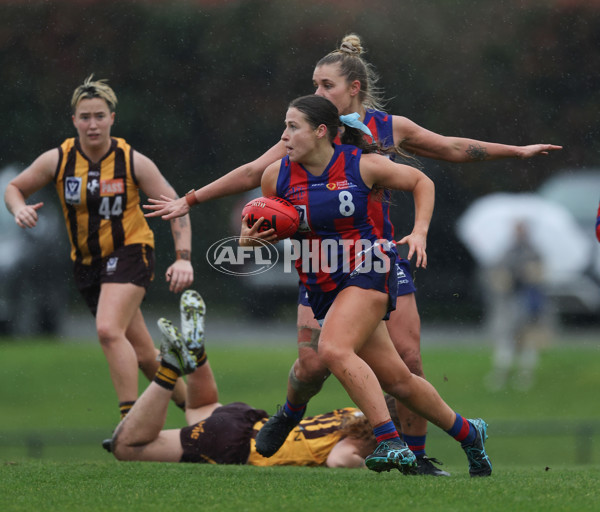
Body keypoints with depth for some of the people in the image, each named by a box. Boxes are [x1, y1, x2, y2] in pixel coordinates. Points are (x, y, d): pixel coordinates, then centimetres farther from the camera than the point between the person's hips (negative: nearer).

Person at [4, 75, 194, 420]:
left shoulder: (134, 162, -12)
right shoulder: (57, 160, -6)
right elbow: (14, 188, 8)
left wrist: (183, 258, -20)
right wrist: (20, 209, -16)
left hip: (130, 252, -4)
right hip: (87, 261, 4)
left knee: (108, 330, -28)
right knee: (142, 354, 9)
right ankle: (189, 401, 31)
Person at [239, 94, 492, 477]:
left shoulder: (363, 166, -9)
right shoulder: (278, 176, 0)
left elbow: (421, 182, 6)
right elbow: (263, 226, 14)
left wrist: (420, 233, -7)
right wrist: (251, 237, -10)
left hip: (367, 271, -5)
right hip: (323, 288, 5)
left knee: (334, 350, -30)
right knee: (396, 379, 8)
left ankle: (390, 441, -30)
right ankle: (467, 432, 27)